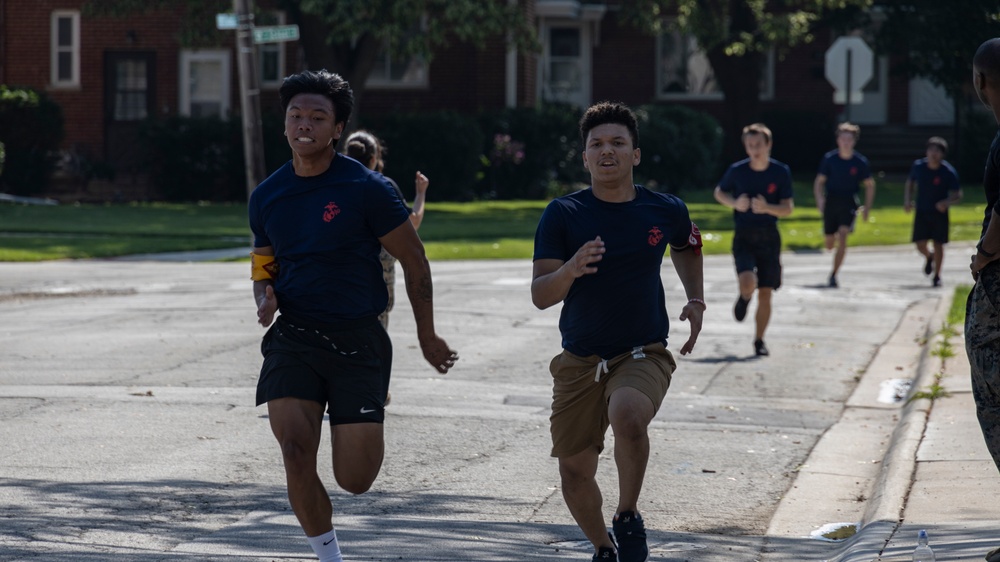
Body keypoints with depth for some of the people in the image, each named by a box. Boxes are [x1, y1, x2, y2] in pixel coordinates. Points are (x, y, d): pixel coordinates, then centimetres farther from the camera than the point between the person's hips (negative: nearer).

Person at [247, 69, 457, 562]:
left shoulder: (367, 189, -8)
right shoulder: (267, 196, 5)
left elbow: (414, 261, 1)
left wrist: (427, 335, 7)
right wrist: (264, 298, -3)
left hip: (358, 340, -3)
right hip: (293, 337, 3)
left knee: (355, 480, -4)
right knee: (295, 451, -18)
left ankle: (364, 435, 34)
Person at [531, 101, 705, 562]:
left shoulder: (665, 211, 1)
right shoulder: (563, 214, -4)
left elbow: (686, 246, 26)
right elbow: (540, 296, -10)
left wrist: (695, 301, 15)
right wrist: (569, 270, -29)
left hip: (644, 355, -1)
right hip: (579, 361, 2)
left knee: (627, 415, -34)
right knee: (574, 471, 4)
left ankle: (628, 517, -12)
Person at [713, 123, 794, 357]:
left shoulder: (781, 172, -5)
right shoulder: (737, 171, -6)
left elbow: (787, 209, -4)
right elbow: (719, 192, 11)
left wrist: (766, 207, -23)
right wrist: (734, 203, -10)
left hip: (769, 237, 1)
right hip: (744, 237, -1)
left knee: (765, 293, 2)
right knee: (748, 283, -24)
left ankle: (759, 340, 20)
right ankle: (744, 298, 14)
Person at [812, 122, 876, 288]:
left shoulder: (860, 162, -3)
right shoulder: (829, 159, -2)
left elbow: (870, 185, 8)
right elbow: (819, 181, 5)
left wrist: (866, 208, 3)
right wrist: (820, 200, -12)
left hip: (849, 202, -1)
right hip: (831, 201, 1)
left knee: (842, 237, -20)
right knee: (829, 244, 4)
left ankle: (834, 275, -15)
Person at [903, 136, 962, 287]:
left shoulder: (949, 172, -13)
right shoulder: (918, 166, -4)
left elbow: (957, 195, -8)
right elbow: (909, 184, 13)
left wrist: (946, 203, -27)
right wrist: (907, 201, -1)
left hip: (939, 212, -2)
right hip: (921, 211, 2)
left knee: (938, 244, -2)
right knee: (920, 244, -4)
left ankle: (937, 276, 14)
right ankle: (929, 257, 33)